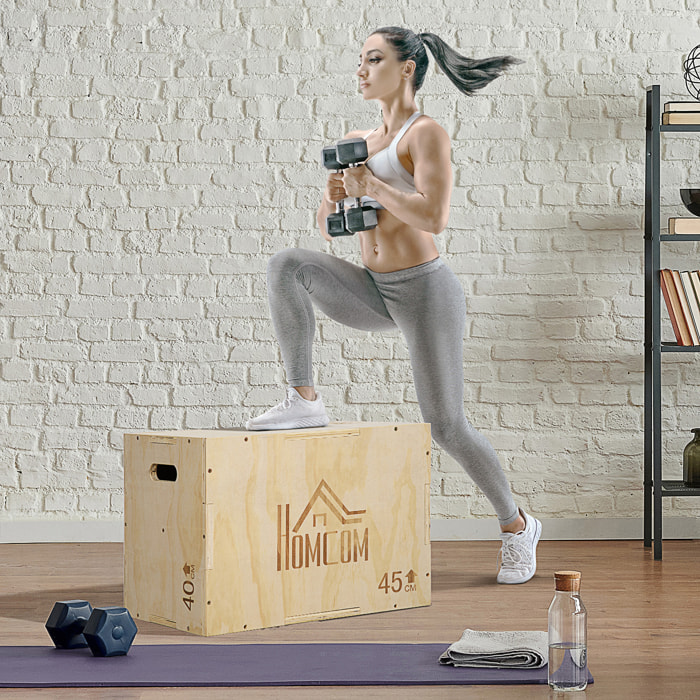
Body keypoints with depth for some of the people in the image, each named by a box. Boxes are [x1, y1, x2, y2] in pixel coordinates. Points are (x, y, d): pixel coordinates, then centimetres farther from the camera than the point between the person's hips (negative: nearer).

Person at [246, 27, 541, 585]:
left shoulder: (427, 133, -8)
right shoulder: (358, 141, 13)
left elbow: (434, 218, -22)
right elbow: (329, 229, 17)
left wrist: (371, 182, -17)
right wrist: (334, 197, -5)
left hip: (425, 291, -6)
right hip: (374, 292, 6)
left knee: (446, 425, -2)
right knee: (287, 265, -19)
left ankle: (516, 526, 19)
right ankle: (304, 400, -16)